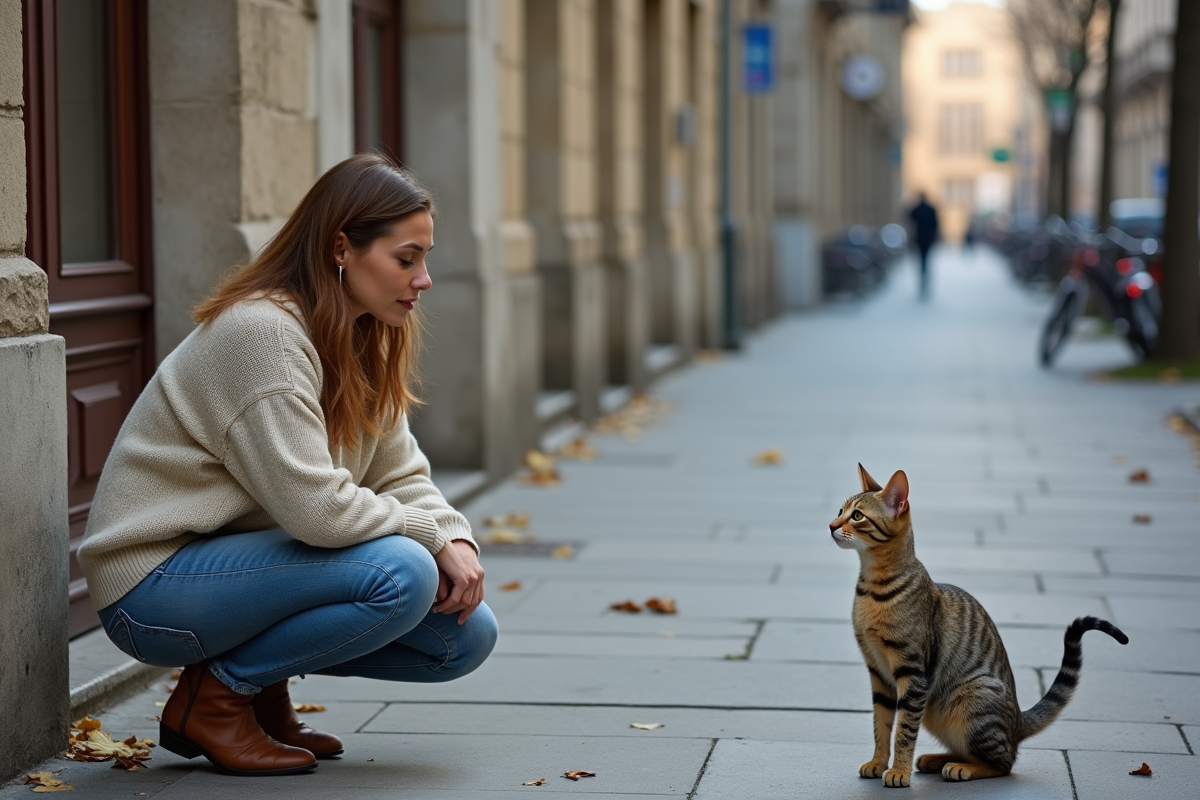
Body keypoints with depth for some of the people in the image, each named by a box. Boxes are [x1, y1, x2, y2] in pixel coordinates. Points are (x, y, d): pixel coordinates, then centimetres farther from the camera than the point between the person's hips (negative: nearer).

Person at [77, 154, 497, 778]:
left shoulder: (364, 342, 7)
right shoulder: (262, 331, -23)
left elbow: (400, 474, 8)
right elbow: (315, 506, -28)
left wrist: (453, 539, -12)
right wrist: (426, 533, -14)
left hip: (239, 558, 9)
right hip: (154, 586, -9)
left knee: (467, 635, -1)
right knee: (401, 574, -28)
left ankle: (263, 685, 13)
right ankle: (213, 696, -8)